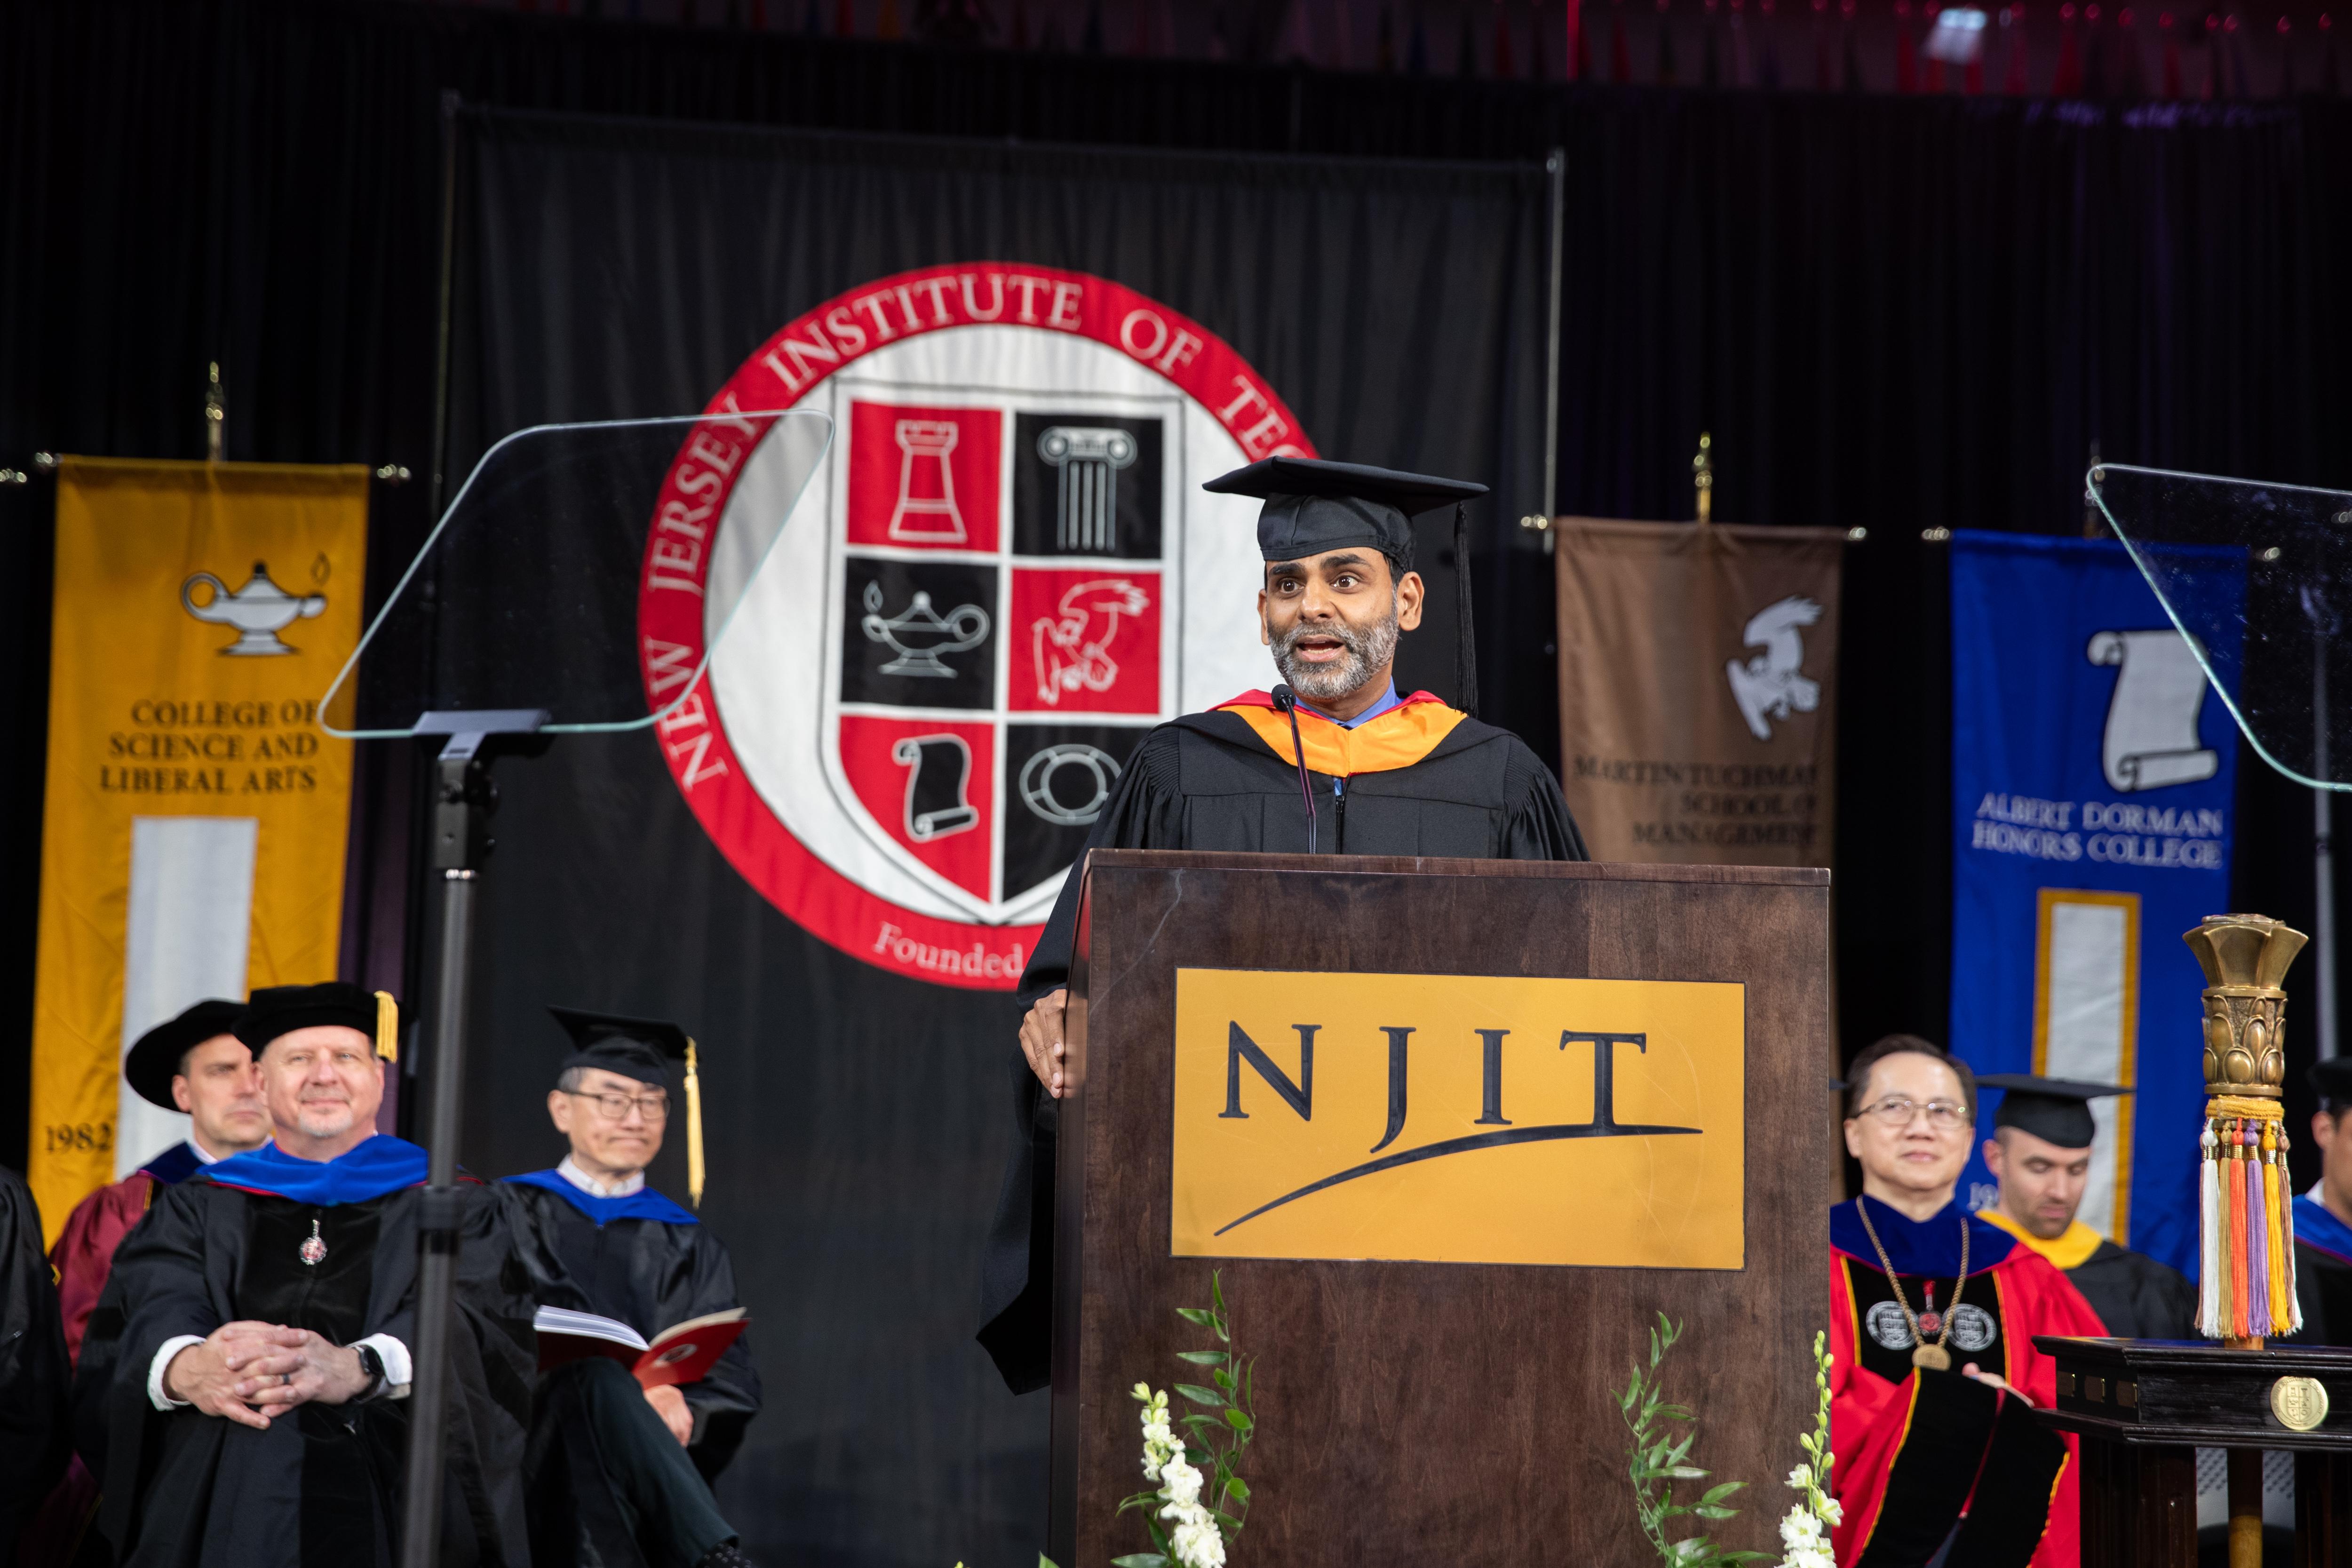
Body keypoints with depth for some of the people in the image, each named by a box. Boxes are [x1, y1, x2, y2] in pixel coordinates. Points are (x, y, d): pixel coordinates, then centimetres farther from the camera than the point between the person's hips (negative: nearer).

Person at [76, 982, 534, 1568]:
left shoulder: (456, 1210, 10)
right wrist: (187, 1368, -27)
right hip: (215, 1518, 1)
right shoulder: (197, 1207, 16)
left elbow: (480, 1323, -9)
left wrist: (356, 1367, -30)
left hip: (384, 1519, -1)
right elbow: (152, 1305, -2)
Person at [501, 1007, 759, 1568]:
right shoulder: (512, 1213, 16)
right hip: (540, 1453, -1)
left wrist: (679, 1411, -14)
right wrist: (630, 1392, -19)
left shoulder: (691, 1248, 24)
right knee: (602, 1377, -37)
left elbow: (733, 1381, 12)